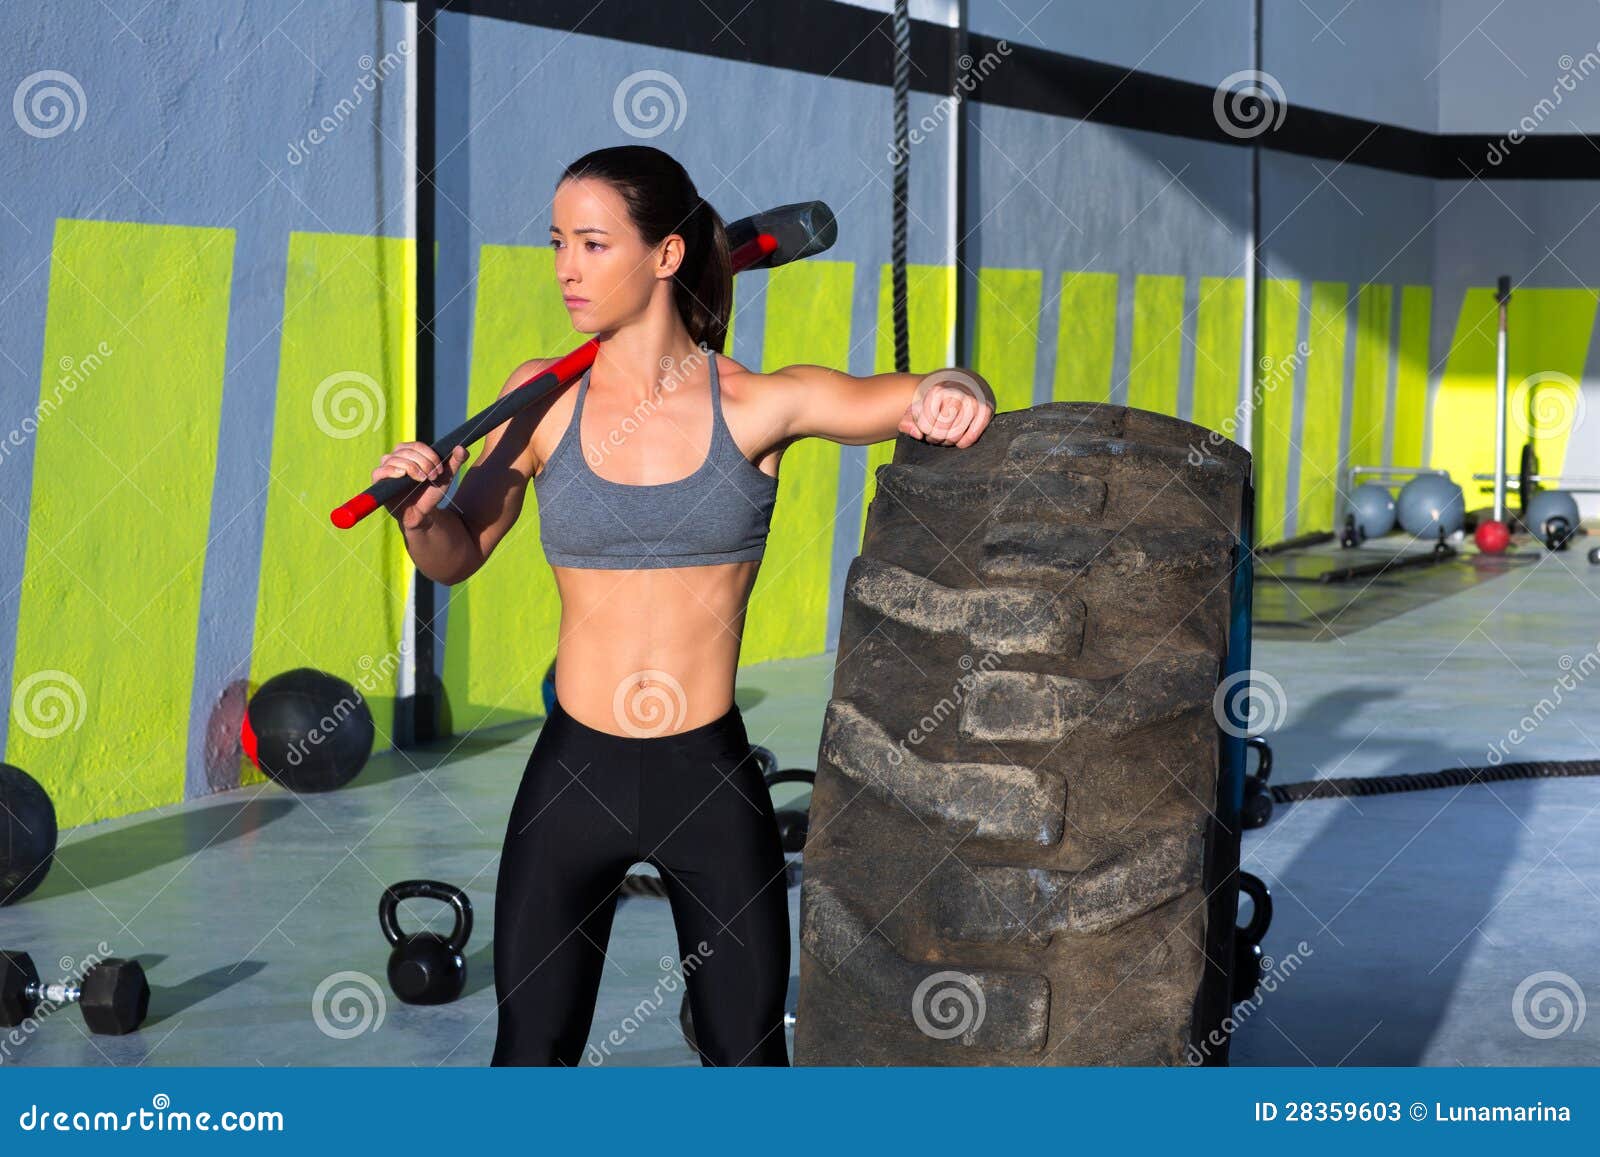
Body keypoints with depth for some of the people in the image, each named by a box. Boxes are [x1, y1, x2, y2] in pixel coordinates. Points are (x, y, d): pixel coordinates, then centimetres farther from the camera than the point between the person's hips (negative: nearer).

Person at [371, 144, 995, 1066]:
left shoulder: (759, 406, -6)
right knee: (531, 1056, 10)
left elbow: (944, 397, -10)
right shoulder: (544, 398, -1)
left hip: (712, 783, -1)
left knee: (748, 1063, 10)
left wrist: (953, 395, -33)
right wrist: (422, 513, -14)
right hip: (574, 779, 1)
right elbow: (458, 557, 8)